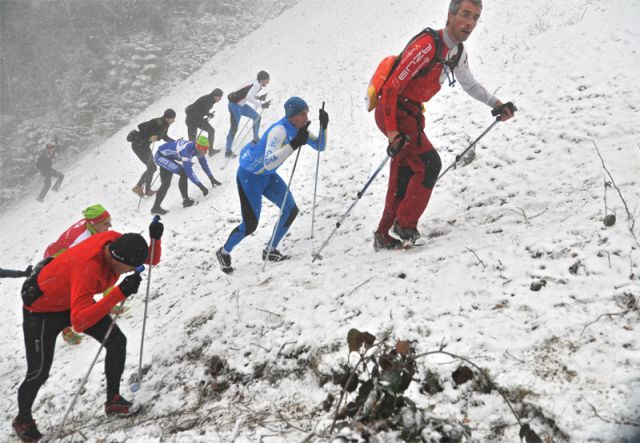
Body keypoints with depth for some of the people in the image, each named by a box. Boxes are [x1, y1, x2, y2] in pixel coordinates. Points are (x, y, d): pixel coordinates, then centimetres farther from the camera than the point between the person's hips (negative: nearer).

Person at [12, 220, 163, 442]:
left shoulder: (117, 241, -23)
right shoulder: (88, 268, -44)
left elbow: (152, 259, -9)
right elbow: (79, 322, -51)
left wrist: (155, 237, -32)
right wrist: (120, 293, -58)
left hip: (73, 300, 7)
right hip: (42, 308, -7)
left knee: (117, 341, -6)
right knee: (39, 373, 5)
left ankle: (113, 400, 10)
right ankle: (23, 420, 33)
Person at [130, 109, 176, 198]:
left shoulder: (165, 125, 3)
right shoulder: (157, 123, -25)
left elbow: (164, 136, 19)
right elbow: (140, 126, -27)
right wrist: (149, 137, -30)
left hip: (145, 146, 9)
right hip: (138, 145, -9)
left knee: (151, 168, 13)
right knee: (152, 168, -6)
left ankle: (147, 190, 21)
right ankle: (138, 187, 5)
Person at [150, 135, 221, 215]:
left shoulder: (198, 148, -11)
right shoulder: (186, 150, -38)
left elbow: (204, 163, 4)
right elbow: (188, 170, -41)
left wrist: (212, 178, 5)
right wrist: (201, 186, -40)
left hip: (167, 157, 10)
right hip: (161, 156, -10)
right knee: (183, 172, -22)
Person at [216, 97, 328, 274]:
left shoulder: (298, 129, -6)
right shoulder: (279, 131, -32)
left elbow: (320, 146, 1)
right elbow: (268, 163, -43)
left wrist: (324, 126, -16)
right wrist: (294, 145, -48)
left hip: (267, 175, 8)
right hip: (249, 176, -8)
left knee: (291, 210, 1)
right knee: (251, 223, -7)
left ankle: (270, 250, 18)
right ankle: (224, 252, 18)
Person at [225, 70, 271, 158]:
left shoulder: (255, 83, 9)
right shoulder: (257, 85, -19)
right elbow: (249, 97, -33)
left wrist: (259, 97, 13)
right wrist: (261, 105, -32)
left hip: (241, 105, 10)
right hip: (235, 106, -10)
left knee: (257, 117, 17)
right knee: (234, 128, -7)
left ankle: (255, 139, 30)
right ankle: (228, 152, 0)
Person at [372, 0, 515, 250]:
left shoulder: (458, 54, 4)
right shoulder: (426, 46, -24)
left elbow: (469, 84, 24)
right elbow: (391, 88, -24)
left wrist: (496, 104, 15)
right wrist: (392, 131, -27)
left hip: (412, 112, 9)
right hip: (392, 111, -9)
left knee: (403, 177, 10)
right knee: (429, 164, -15)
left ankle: (383, 236, 20)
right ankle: (405, 225, -3)